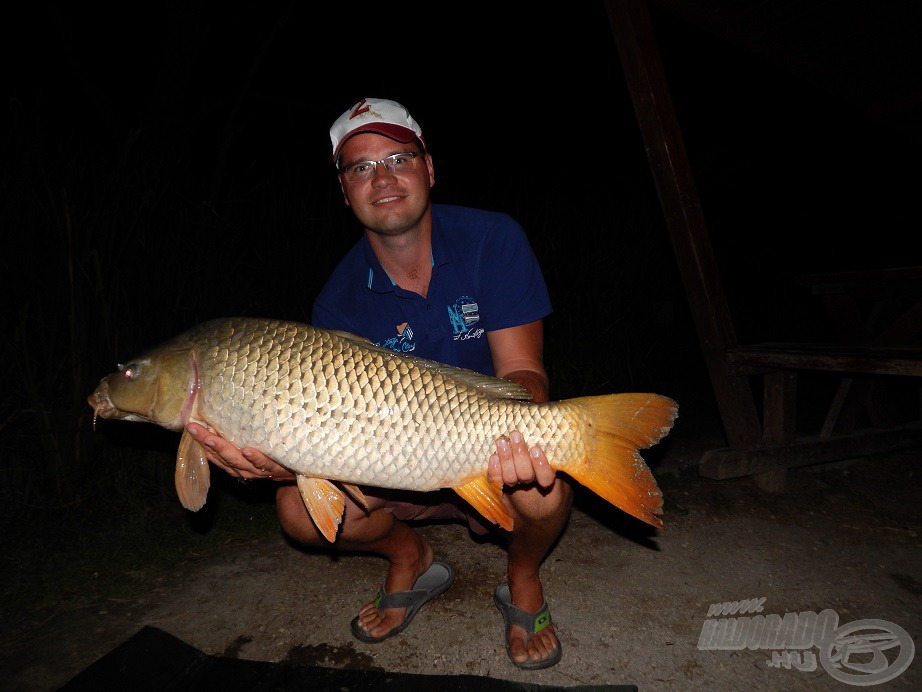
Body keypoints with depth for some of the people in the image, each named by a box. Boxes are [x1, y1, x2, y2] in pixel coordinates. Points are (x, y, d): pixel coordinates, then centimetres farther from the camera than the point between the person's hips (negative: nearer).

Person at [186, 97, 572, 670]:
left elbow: (522, 370, -19)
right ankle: (410, 557, 16)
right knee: (300, 508, -16)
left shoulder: (493, 239, -14)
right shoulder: (342, 298, -9)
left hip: (492, 453, -2)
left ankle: (524, 581, 4)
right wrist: (283, 459, -37)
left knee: (540, 488, -34)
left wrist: (521, 431, -43)